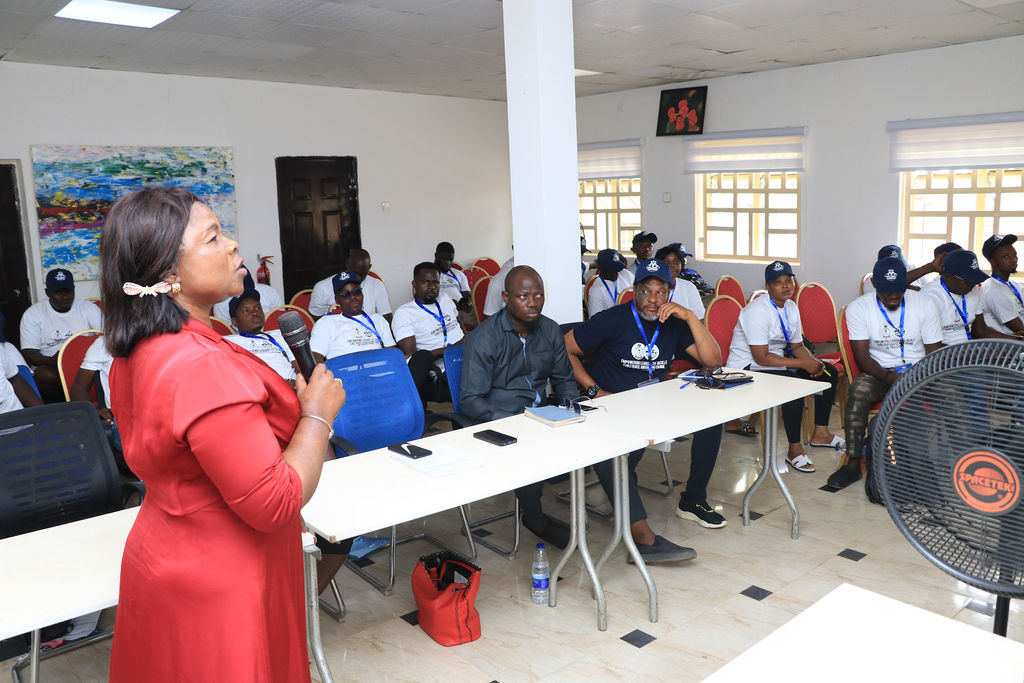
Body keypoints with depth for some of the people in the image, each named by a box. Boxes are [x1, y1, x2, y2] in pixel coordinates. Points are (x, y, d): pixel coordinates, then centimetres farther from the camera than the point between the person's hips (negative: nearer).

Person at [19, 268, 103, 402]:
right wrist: (52, 361, -25)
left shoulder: (89, 308, 6)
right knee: (45, 375, -34)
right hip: (50, 367, 0)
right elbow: (28, 353, -3)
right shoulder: (33, 314, 4)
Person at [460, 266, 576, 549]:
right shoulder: (485, 338, -12)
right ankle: (534, 518, -7)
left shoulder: (550, 330, 6)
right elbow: (470, 401, -15)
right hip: (498, 420, -5)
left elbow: (564, 380, 18)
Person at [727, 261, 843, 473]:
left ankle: (820, 433, 17)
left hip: (777, 362, 10)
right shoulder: (757, 311, -23)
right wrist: (803, 364, -22)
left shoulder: (791, 308, 6)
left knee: (829, 372, 7)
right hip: (748, 368, -10)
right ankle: (794, 449, -20)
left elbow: (797, 345, 14)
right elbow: (761, 358, -26)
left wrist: (814, 363, -8)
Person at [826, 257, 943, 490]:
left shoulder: (924, 304, 0)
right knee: (858, 391, -33)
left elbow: (934, 353, 1)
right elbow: (862, 356, -9)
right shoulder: (858, 308, -5)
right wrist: (889, 377, -27)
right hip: (878, 371, -1)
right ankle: (853, 463, -27)